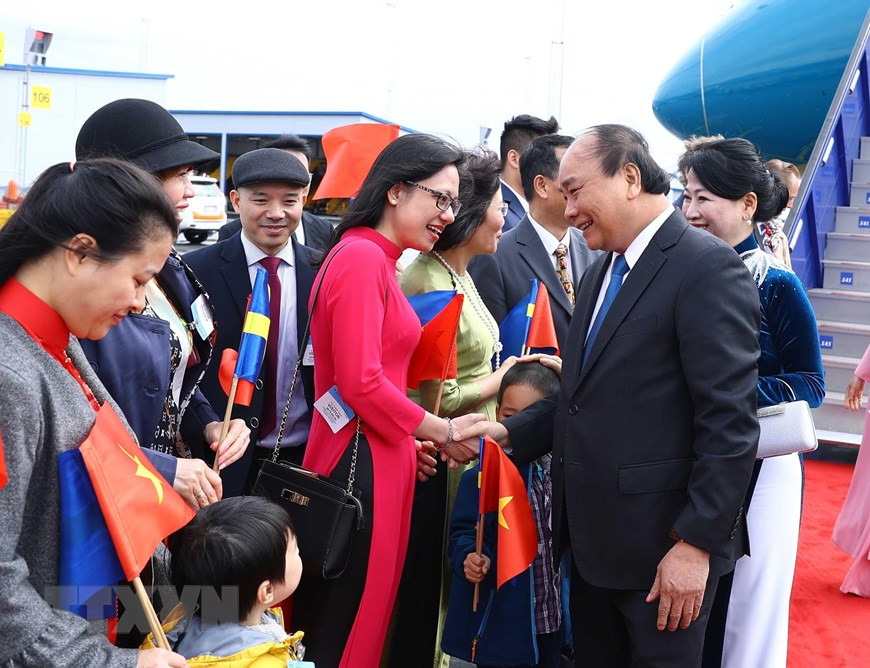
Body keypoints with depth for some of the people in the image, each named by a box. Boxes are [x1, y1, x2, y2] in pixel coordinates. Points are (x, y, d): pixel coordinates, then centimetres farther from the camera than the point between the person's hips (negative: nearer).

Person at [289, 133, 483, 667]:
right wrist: (443, 432, -8)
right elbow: (361, 385, -20)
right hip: (362, 463, -9)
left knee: (349, 620, 17)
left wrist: (411, 439, 9)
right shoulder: (361, 257, -14)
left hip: (380, 459, 9)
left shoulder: (376, 259, 15)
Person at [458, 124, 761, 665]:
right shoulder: (600, 275, 14)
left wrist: (698, 543, -19)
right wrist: (509, 433, 0)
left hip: (664, 544, -8)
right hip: (593, 539, 8)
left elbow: (730, 423, -19)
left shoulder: (708, 267, -14)